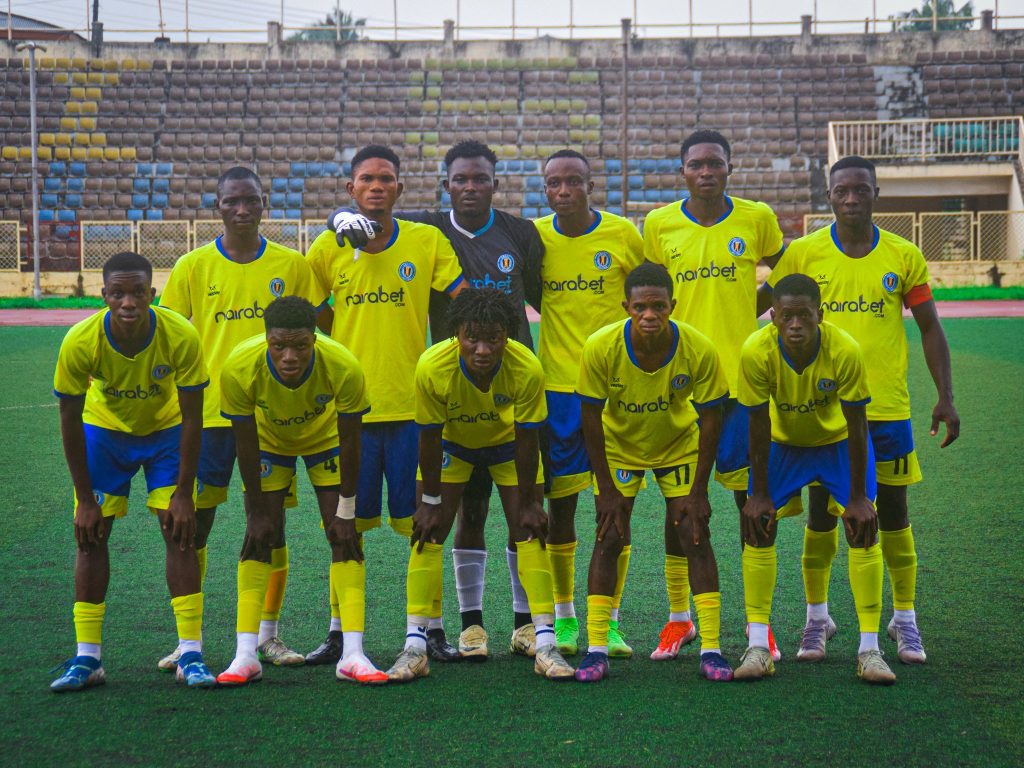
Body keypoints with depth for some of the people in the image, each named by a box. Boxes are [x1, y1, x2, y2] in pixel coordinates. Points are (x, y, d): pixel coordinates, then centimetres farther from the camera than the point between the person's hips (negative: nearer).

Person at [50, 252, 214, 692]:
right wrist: (85, 499, -16)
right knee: (91, 534, -6)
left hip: (166, 431, 0)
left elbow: (191, 418, -21)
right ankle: (87, 658, 0)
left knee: (179, 532, -10)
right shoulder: (80, 342, -30)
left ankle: (190, 655, -6)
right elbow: (70, 420, -18)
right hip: (104, 431, 1)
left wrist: (183, 492, -19)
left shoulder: (181, 337, -31)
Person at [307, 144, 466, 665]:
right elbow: (317, 320, 13)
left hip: (413, 405, 0)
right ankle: (338, 631, 15)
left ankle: (433, 629, 12)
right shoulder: (328, 248, 4)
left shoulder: (427, 242, 1)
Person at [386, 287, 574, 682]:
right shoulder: (432, 367, -35)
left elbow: (527, 439, -22)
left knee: (529, 532, -8)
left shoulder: (527, 369, -35)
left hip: (508, 443, 0)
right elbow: (429, 437, -22)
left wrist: (528, 502, -14)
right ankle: (415, 646, -4)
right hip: (452, 443, 0)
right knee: (428, 534, -8)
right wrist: (431, 500, -14)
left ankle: (545, 644, -3)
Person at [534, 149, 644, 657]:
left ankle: (610, 620, 8)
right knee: (559, 501, 5)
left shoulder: (623, 235, -3)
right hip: (557, 386, 1)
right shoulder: (533, 237, 0)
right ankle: (563, 618, 17)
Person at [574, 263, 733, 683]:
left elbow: (709, 420, -16)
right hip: (619, 445, 0)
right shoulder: (601, 348, -29)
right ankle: (596, 650, -4)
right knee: (609, 539, -7)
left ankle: (711, 649, -2)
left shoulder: (699, 350, -28)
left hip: (679, 445, 0)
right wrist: (607, 490, -16)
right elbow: (591, 420, -17)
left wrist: (698, 491, -15)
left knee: (694, 536, -7)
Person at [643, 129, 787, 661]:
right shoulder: (658, 225, 2)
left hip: (742, 377, -1)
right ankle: (679, 618, 17)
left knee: (749, 496, 3)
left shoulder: (757, 218, 0)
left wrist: (752, 310, 2)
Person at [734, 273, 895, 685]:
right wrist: (759, 494, -15)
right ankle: (758, 647, -3)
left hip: (839, 440, -1)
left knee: (863, 527, -12)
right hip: (784, 442, 1)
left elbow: (856, 427, -24)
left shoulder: (845, 351, -33)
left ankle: (870, 649, -6)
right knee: (757, 525, -10)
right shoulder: (756, 352, -31)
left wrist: (858, 496, -19)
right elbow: (759, 427, -20)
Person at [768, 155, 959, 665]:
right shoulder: (802, 254, -1)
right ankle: (817, 618, 18)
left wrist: (945, 398, 1)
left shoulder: (904, 257, 1)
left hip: (887, 407, 1)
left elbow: (930, 329, 7)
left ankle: (904, 621, 16)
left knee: (893, 512, 5)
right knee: (822, 513, 4)